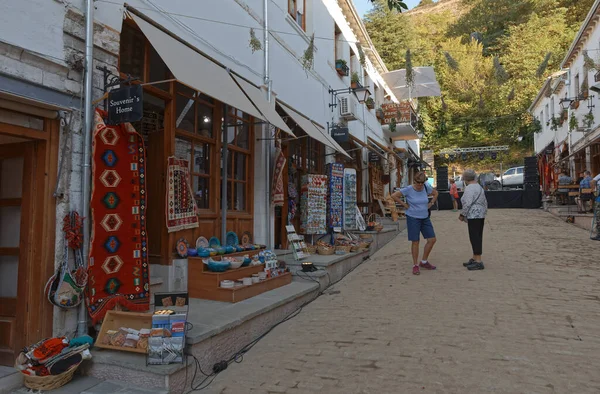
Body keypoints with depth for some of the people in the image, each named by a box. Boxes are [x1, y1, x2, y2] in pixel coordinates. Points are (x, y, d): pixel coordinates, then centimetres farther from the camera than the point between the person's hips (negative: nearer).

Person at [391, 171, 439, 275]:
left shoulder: (426, 187, -1)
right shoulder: (408, 189, -14)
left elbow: (435, 193, 18)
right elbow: (394, 196, -13)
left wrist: (431, 203, 6)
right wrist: (404, 205, -10)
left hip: (425, 218, 5)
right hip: (413, 218, -5)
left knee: (432, 240, 5)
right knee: (415, 242, -1)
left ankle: (424, 262, 23)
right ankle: (415, 265, 12)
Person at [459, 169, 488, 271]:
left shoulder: (469, 188, -13)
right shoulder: (480, 187, 17)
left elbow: (467, 204, -20)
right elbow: (485, 202, 19)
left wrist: (462, 215, -10)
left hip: (473, 216, -10)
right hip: (481, 215, 10)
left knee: (474, 237, -7)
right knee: (478, 237, 13)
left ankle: (478, 262, -7)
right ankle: (475, 258, 21)